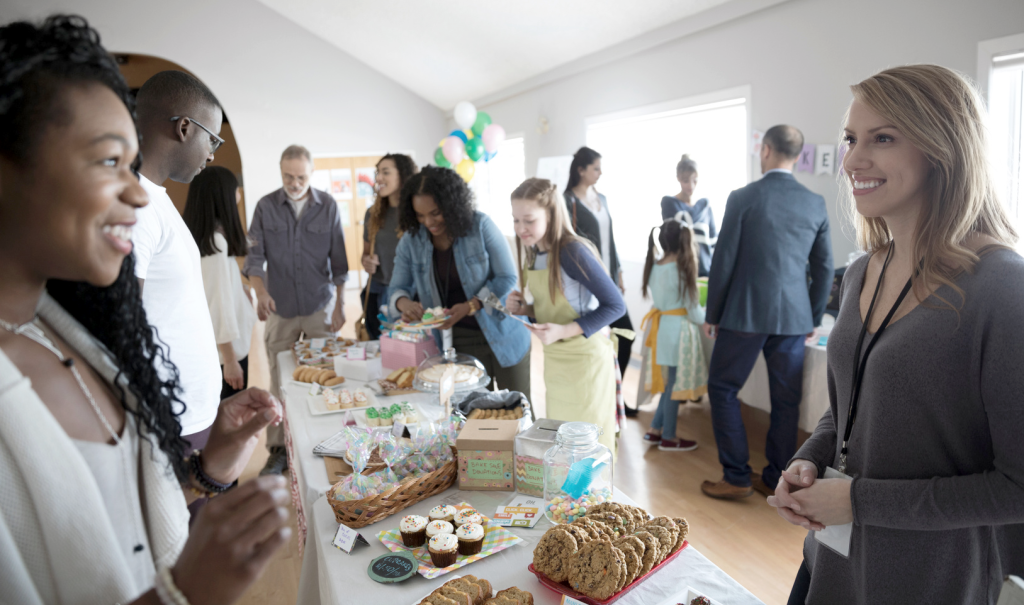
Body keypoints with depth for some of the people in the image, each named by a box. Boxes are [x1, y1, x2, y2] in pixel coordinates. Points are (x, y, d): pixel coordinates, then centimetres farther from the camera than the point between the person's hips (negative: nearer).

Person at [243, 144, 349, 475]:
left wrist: (340, 305, -1)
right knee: (280, 383, 4)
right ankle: (278, 449, 16)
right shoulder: (266, 206, 1)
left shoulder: (328, 206, 0)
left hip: (320, 306, 0)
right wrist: (260, 291, -19)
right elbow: (254, 256, -1)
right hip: (280, 310, 0)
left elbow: (338, 260, 2)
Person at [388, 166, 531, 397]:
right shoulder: (411, 240, -2)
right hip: (459, 345, 3)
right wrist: (405, 303, -20)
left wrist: (470, 307, -24)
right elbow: (397, 288, 4)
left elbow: (507, 278, -11)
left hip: (502, 336, -2)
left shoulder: (480, 225, -13)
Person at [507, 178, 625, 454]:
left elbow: (614, 305, -18)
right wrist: (523, 309, -5)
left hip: (585, 360, -7)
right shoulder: (533, 254, 4)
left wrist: (563, 331, -26)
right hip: (553, 361, 8)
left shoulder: (572, 251, -20)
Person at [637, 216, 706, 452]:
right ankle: (668, 438, 18)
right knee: (674, 385, 6)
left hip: (659, 326, 7)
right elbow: (694, 312, -12)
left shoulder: (654, 267, 3)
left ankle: (655, 430, 25)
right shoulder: (682, 270, -16)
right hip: (678, 329, -7)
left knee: (669, 383, 19)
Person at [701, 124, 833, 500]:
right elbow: (824, 268, 9)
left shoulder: (743, 198, -7)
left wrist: (712, 315, 2)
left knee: (722, 388, 10)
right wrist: (813, 318, 19)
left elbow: (723, 261, -7)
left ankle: (737, 476, 11)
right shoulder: (816, 204, 6)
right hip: (793, 315, 5)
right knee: (786, 398, 12)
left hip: (745, 313, -4)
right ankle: (776, 479, 23)